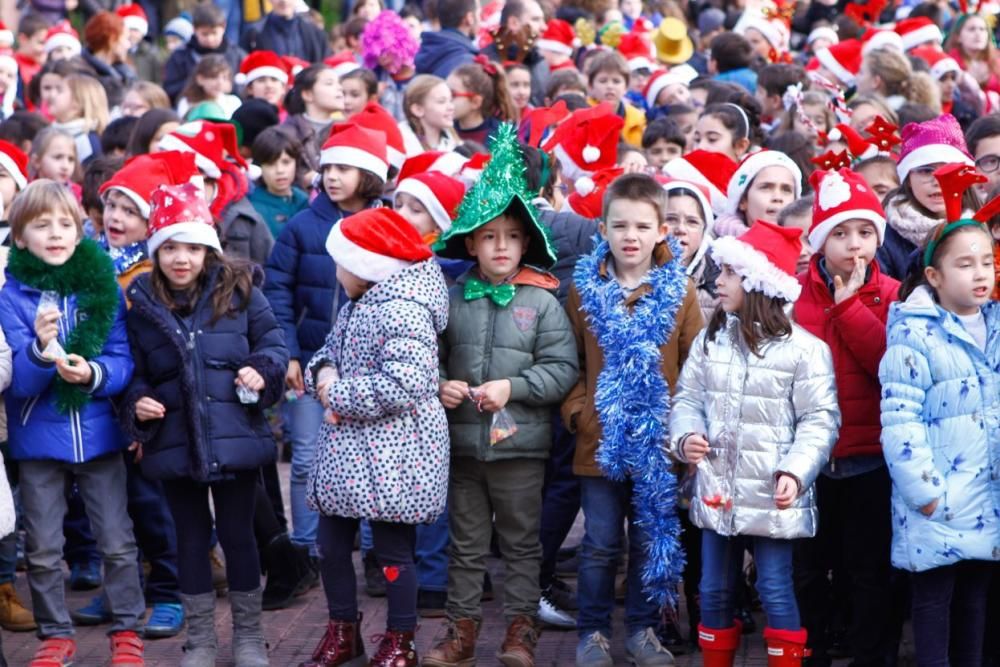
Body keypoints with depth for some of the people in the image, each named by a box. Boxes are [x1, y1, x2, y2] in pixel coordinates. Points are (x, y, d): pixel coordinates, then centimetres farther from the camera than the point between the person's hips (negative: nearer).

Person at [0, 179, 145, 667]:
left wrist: (93, 374, -25)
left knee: (117, 541, 9)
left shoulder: (103, 286, -4)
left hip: (98, 434, 1)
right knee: (43, 548, 10)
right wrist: (40, 350, -34)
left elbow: (124, 360, -5)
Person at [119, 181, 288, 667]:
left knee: (238, 534, 9)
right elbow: (134, 372, 6)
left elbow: (272, 340, 5)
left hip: (234, 436, -1)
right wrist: (137, 405, -12)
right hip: (175, 441, 1)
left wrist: (263, 371, -14)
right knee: (191, 537, 12)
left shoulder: (237, 289, -3)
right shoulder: (141, 303, -1)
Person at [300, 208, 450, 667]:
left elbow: (404, 384, -29)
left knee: (393, 549, 2)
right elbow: (331, 349, 23)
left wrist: (338, 395, -19)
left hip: (392, 455, -9)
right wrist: (323, 373, -2)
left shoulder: (404, 312, -20)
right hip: (348, 448, 10)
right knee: (331, 543, 13)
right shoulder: (356, 305, 12)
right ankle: (343, 630, 29)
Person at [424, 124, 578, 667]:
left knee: (521, 542, 9)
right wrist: (440, 385, -9)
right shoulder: (453, 299, 1)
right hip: (462, 439, 2)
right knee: (466, 544, 13)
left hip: (520, 443, -2)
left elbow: (563, 368, -9)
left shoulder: (542, 301, -6)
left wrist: (512, 387, -17)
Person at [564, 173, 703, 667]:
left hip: (659, 442, 0)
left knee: (652, 541, 10)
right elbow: (570, 362, 5)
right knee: (599, 545, 7)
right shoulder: (585, 288, 1)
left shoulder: (679, 291, -1)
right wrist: (576, 410, -7)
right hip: (600, 439, 0)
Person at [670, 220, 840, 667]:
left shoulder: (803, 348, -9)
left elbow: (819, 420, -9)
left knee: (776, 591, 0)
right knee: (714, 591, 14)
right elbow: (688, 398, 11)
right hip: (717, 491, 5)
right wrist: (686, 437, -9)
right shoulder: (710, 341, 7)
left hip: (771, 496, -5)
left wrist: (795, 471, -21)